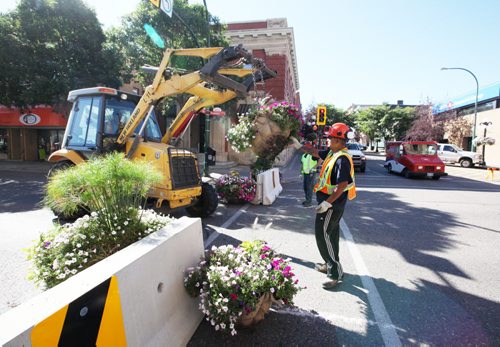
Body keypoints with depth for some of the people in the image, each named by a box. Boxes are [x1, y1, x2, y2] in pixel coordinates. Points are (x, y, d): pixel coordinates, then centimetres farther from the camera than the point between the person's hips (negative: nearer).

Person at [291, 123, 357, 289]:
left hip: (332, 204, -10)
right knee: (330, 234, 20)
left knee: (323, 235, -7)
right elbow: (315, 152, 21)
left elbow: (343, 185, -29)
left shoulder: (342, 159, -24)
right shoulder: (332, 153, 6)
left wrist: (327, 203, -29)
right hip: (331, 203, 10)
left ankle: (335, 273, 0)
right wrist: (299, 146, 24)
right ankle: (330, 265, 35)